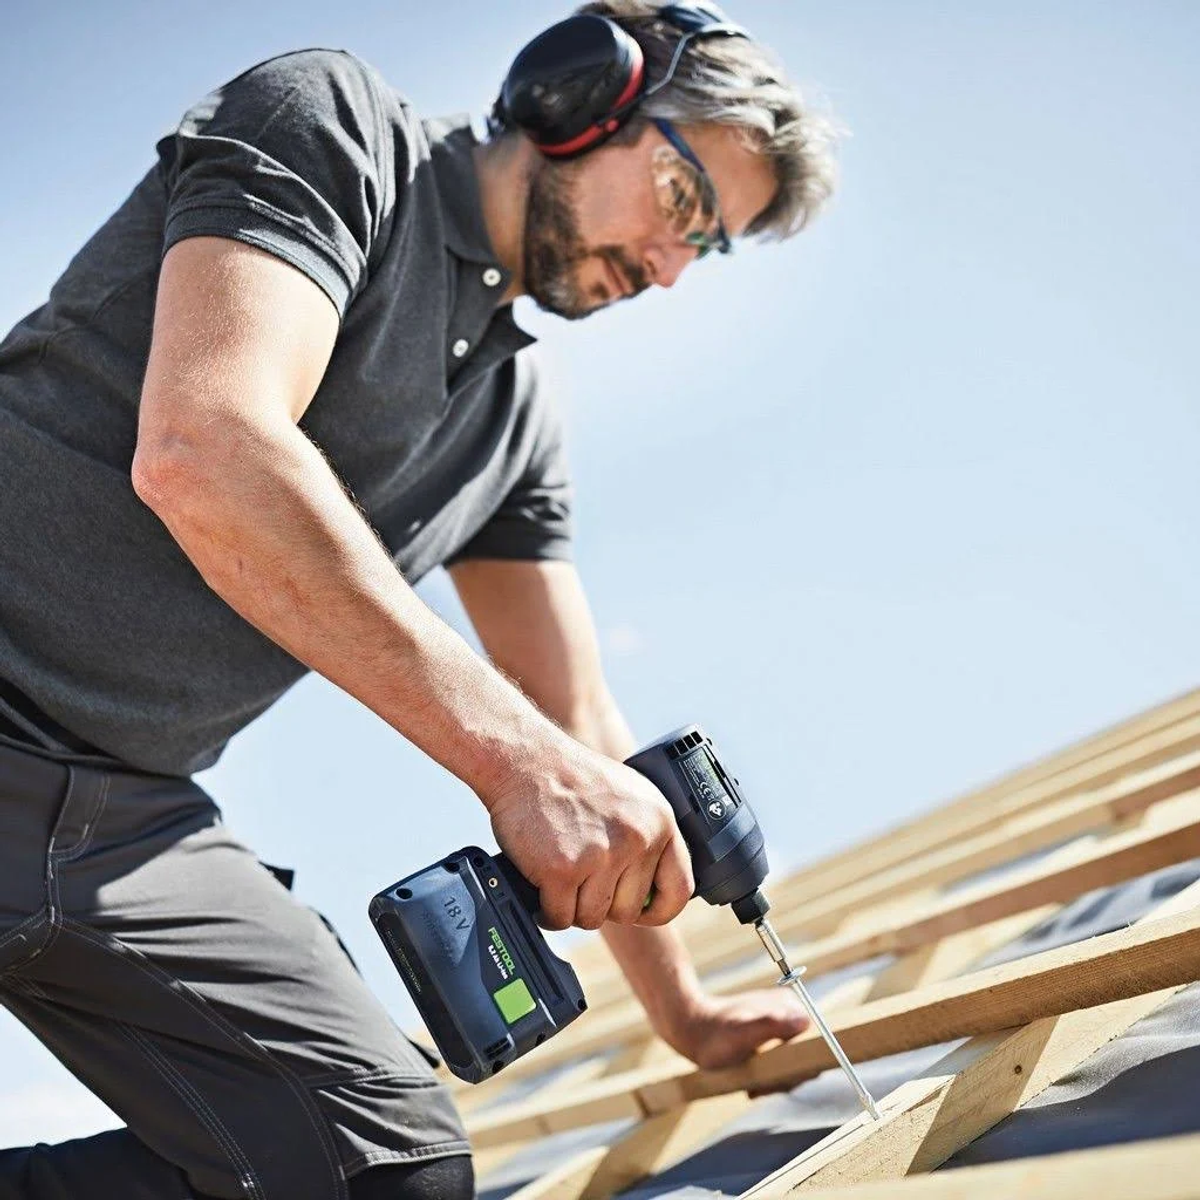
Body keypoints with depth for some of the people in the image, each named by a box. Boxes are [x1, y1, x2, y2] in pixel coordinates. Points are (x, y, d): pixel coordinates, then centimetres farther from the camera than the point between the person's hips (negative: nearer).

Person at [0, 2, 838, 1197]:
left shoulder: (517, 417, 14)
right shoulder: (326, 123, -5)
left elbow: (577, 724, 20)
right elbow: (205, 448, -23)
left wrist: (684, 1011, 22)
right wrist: (516, 756, -25)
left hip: (120, 818, 7)